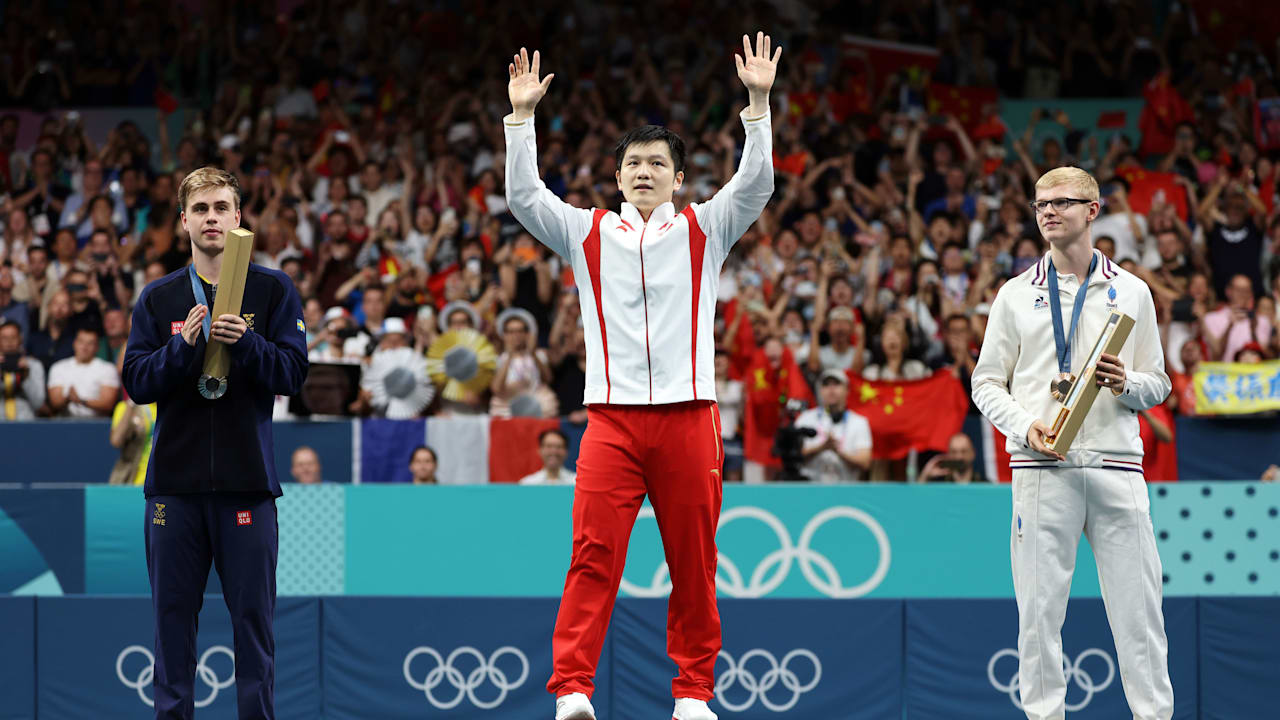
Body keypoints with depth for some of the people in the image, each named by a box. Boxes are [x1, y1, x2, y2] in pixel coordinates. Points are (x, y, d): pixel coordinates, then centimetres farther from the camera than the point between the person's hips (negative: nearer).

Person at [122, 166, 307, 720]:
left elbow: (293, 372, -3)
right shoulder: (158, 299, 9)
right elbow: (137, 382, 2)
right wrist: (184, 346, -13)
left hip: (247, 483, -2)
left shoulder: (273, 291, 4)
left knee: (253, 617, 0)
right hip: (175, 482, 2)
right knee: (173, 613, 4)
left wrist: (244, 342, -19)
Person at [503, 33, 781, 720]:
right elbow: (525, 197, 7)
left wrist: (759, 104, -7)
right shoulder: (588, 232, 15)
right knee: (593, 556, -11)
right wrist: (521, 117, 0)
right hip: (612, 418, 0)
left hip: (688, 418, 0)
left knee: (694, 562, 3)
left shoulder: (703, 231, 13)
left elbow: (754, 185, 1)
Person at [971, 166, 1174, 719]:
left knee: (1137, 603, -2)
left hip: (1116, 466, 0)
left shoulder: (1131, 292, 11)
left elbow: (1158, 384, 14)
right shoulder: (1016, 295, 10)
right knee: (1039, 606, -1)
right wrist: (1024, 426, -8)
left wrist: (1128, 385, -9)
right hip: (1041, 467, 0)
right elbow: (987, 382, 10)